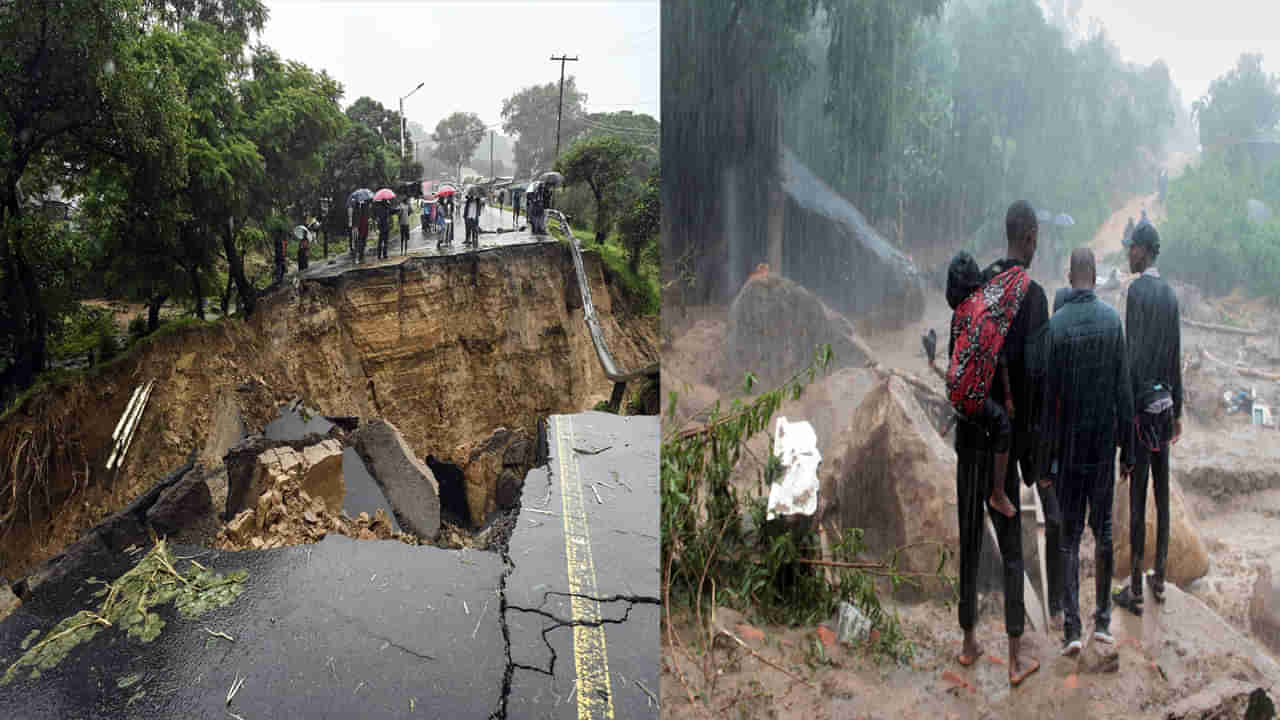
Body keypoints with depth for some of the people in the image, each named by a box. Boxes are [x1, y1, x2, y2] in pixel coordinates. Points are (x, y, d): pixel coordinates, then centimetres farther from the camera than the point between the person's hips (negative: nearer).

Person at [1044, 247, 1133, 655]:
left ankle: (1072, 626, 2)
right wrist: (1127, 444, 7)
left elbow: (1048, 394, -6)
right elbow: (1123, 388, -2)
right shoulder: (1112, 319, -3)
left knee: (1070, 536, 5)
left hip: (1067, 444, -1)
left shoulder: (1055, 324, -9)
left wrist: (1045, 456, 2)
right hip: (1103, 441, 1)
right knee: (1103, 529, 13)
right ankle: (1102, 619, 18)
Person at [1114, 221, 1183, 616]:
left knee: (1138, 498, -2)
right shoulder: (1170, 294, 8)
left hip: (1141, 405, -7)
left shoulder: (1136, 290, -13)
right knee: (1162, 494, 14)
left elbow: (1131, 355, -17)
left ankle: (1135, 590, 5)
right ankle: (1159, 580, 24)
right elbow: (1176, 358, 14)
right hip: (1164, 404, 7)